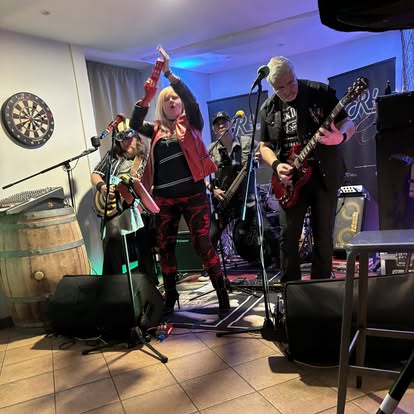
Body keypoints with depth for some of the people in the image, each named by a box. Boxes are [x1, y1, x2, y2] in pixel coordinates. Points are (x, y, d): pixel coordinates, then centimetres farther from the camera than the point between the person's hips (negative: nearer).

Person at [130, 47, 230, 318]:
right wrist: (147, 97, -11)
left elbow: (191, 99, -9)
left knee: (203, 245, -7)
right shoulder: (157, 130, 14)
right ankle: (170, 298, 24)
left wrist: (169, 73, -14)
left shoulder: (191, 123, 7)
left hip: (194, 194, -4)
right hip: (164, 198, 4)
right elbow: (135, 124, 0)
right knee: (165, 248, 9)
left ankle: (223, 297, 4)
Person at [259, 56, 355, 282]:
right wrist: (276, 165, -8)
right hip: (290, 179, 2)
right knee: (288, 236, 2)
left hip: (324, 175, -2)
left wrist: (340, 137, -25)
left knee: (323, 236, 4)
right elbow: (264, 145, 12)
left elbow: (348, 123, -1)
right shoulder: (267, 109, 6)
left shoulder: (320, 92, -3)